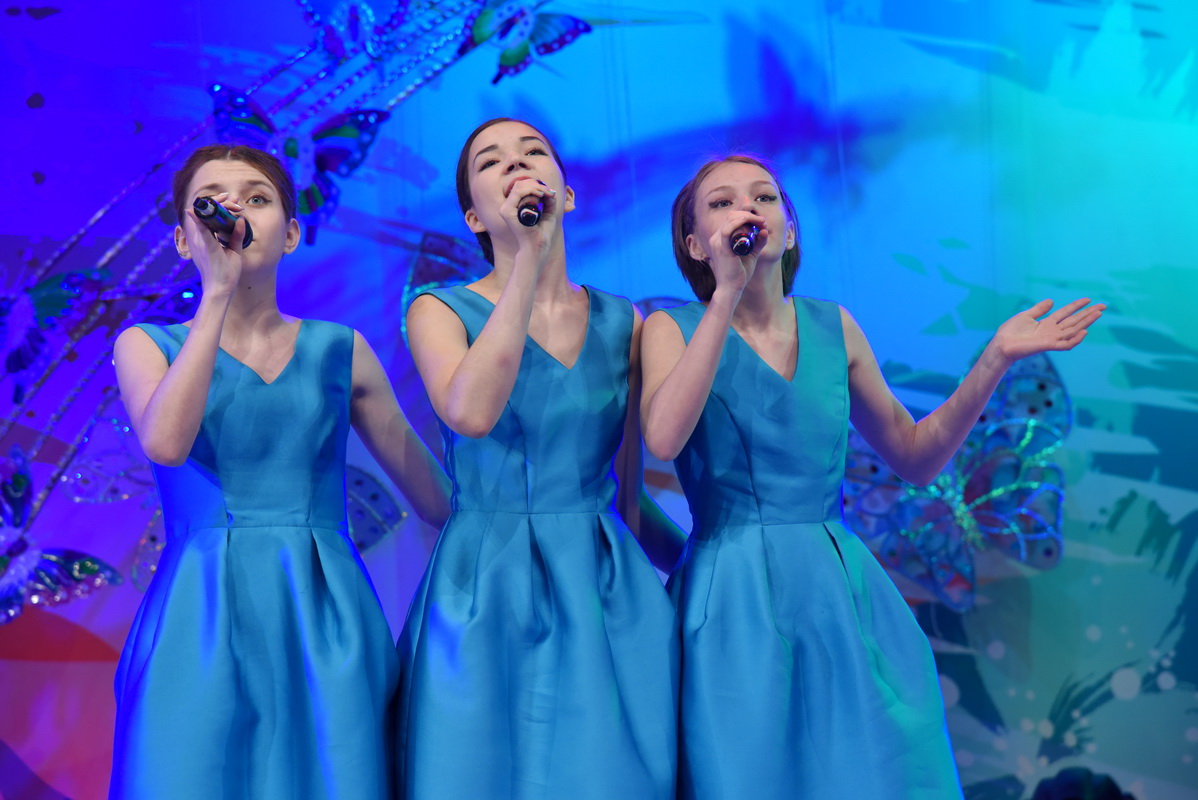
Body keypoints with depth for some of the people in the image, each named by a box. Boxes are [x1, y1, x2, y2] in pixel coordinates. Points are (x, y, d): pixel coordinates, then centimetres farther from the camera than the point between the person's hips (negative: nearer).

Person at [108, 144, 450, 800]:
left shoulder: (341, 351, 9)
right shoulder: (146, 345, 6)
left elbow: (432, 492, 14)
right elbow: (165, 444, -17)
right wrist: (219, 292, -15)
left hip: (326, 622, 1)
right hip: (201, 622, -1)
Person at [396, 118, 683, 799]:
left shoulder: (622, 323, 8)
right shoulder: (441, 310, 0)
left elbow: (630, 495, 13)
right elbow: (471, 413, -23)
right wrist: (528, 259, -20)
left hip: (609, 593, 3)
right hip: (485, 596, -2)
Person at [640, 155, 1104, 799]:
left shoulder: (833, 328, 8)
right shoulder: (671, 329, -2)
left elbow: (916, 457, 15)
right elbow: (663, 440, -23)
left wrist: (996, 358, 4)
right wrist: (727, 297, -21)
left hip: (845, 591, 4)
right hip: (734, 602, -4)